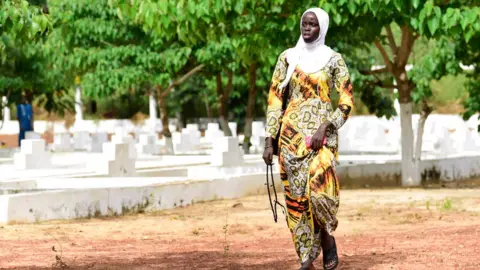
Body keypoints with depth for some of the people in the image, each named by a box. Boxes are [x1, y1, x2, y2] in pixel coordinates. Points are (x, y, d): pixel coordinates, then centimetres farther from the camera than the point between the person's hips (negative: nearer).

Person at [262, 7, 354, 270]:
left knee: (319, 189, -19)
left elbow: (346, 102, -1)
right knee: (296, 194, -1)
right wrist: (269, 141, -1)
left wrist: (324, 128, -16)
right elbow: (274, 99, 6)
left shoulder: (333, 59, 2)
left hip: (322, 133, -2)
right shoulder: (287, 57, 7)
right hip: (292, 133, 2)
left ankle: (327, 239, 8)